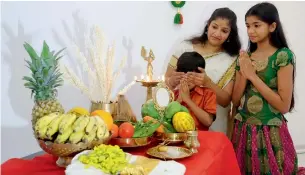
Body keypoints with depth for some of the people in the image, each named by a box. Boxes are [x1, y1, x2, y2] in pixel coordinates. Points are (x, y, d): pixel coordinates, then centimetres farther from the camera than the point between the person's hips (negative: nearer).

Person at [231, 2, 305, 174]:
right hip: (243, 130, 5)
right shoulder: (244, 57, 5)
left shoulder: (283, 56, -10)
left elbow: (284, 105, -15)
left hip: (270, 133, -5)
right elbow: (235, 101, 5)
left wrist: (253, 76, -15)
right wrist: (244, 74, -10)